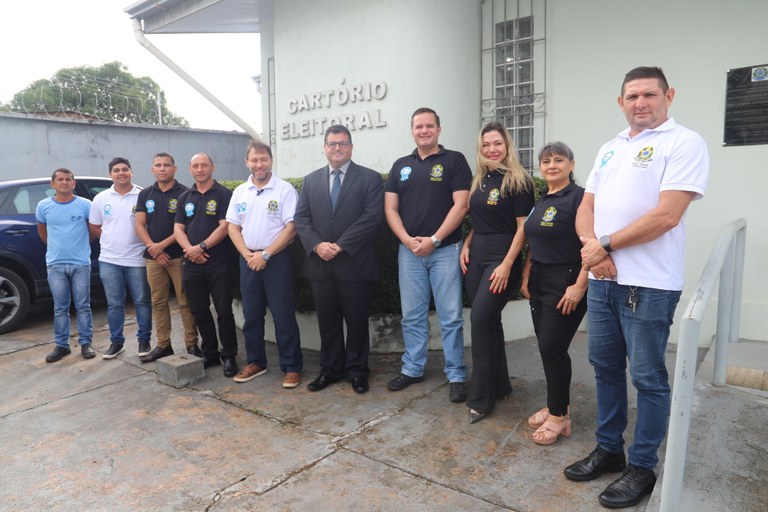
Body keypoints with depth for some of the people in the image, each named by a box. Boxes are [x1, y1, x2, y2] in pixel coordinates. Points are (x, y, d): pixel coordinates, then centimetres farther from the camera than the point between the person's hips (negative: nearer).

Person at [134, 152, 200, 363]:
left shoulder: (184, 193, -2)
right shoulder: (145, 194, 12)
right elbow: (139, 225, 7)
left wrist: (162, 245, -12)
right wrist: (154, 248, -6)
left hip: (178, 256, -4)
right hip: (153, 257, 5)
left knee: (185, 302, -2)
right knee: (158, 302, 9)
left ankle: (192, 344, 6)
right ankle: (163, 345, 18)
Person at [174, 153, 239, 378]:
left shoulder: (224, 194, -2)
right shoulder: (185, 197, 15)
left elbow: (224, 227, -10)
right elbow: (178, 229, 10)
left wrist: (201, 247, -14)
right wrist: (190, 250, -8)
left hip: (218, 264, -5)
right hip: (191, 264, 6)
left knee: (224, 312, -1)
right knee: (199, 312, 11)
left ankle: (229, 356, 10)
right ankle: (210, 354, 23)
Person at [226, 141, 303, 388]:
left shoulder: (285, 189, -7)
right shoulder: (240, 192, 9)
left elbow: (291, 228, -12)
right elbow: (233, 227, 10)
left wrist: (265, 254, -14)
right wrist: (247, 255, -5)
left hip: (277, 259, -5)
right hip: (248, 260, 5)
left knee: (283, 315, -1)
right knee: (251, 314, 12)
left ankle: (292, 367, 10)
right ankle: (256, 362, 27)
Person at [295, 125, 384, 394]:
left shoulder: (370, 178, 0)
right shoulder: (311, 180, 13)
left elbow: (372, 217, -10)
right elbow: (301, 218, 7)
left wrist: (340, 245, -15)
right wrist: (316, 245, -11)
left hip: (355, 264, -3)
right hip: (320, 264, 4)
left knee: (357, 321, 7)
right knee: (327, 321, 12)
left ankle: (357, 371, 23)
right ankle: (329, 369, 27)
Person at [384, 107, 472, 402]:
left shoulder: (454, 160, 1)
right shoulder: (401, 165, 13)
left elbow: (460, 205, -7)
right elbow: (390, 208, 8)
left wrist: (434, 239, -13)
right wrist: (407, 240, -7)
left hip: (445, 249, -3)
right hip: (409, 250, 4)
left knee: (451, 317, 1)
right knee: (412, 316, 10)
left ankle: (456, 376, 13)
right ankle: (412, 369, 24)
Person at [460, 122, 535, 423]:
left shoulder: (518, 181, -7)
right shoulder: (480, 180, 13)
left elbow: (523, 227, -11)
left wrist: (507, 265, -17)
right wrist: (466, 246, 5)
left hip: (502, 257, -7)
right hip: (476, 257, 7)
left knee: (481, 320, -11)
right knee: (488, 321, 11)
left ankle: (481, 399, 2)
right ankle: (499, 385, 27)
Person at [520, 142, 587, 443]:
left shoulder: (578, 198, -11)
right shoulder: (540, 201, 13)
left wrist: (579, 286, -22)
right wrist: (526, 277, 13)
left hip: (566, 285, -7)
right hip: (540, 283, 8)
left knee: (552, 348, -5)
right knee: (546, 347, 12)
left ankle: (559, 416, 11)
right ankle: (556, 405, 27)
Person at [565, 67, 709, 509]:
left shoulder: (684, 142, -6)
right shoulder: (610, 149, 15)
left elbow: (666, 215, -18)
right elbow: (586, 208, 12)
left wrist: (605, 245, -11)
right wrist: (593, 249, -7)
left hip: (648, 285, -7)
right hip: (602, 281, 7)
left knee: (648, 378, 5)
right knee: (605, 367, 15)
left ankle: (643, 467, 22)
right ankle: (609, 449, 32)